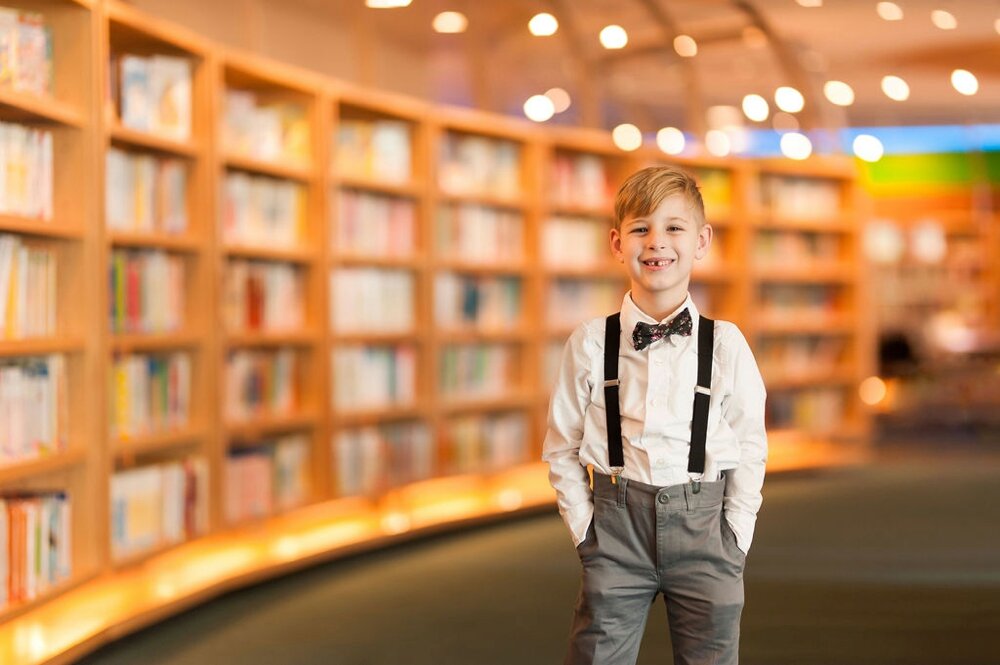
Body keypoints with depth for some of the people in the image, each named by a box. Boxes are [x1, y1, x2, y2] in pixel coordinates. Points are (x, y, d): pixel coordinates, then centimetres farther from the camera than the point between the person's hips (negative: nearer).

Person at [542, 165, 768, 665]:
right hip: (617, 517, 0)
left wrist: (734, 538, -1)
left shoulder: (726, 345, 0)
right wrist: (584, 528, 1)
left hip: (703, 521, 0)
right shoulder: (591, 344, 0)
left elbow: (750, 450, 5)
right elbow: (560, 448, 6)